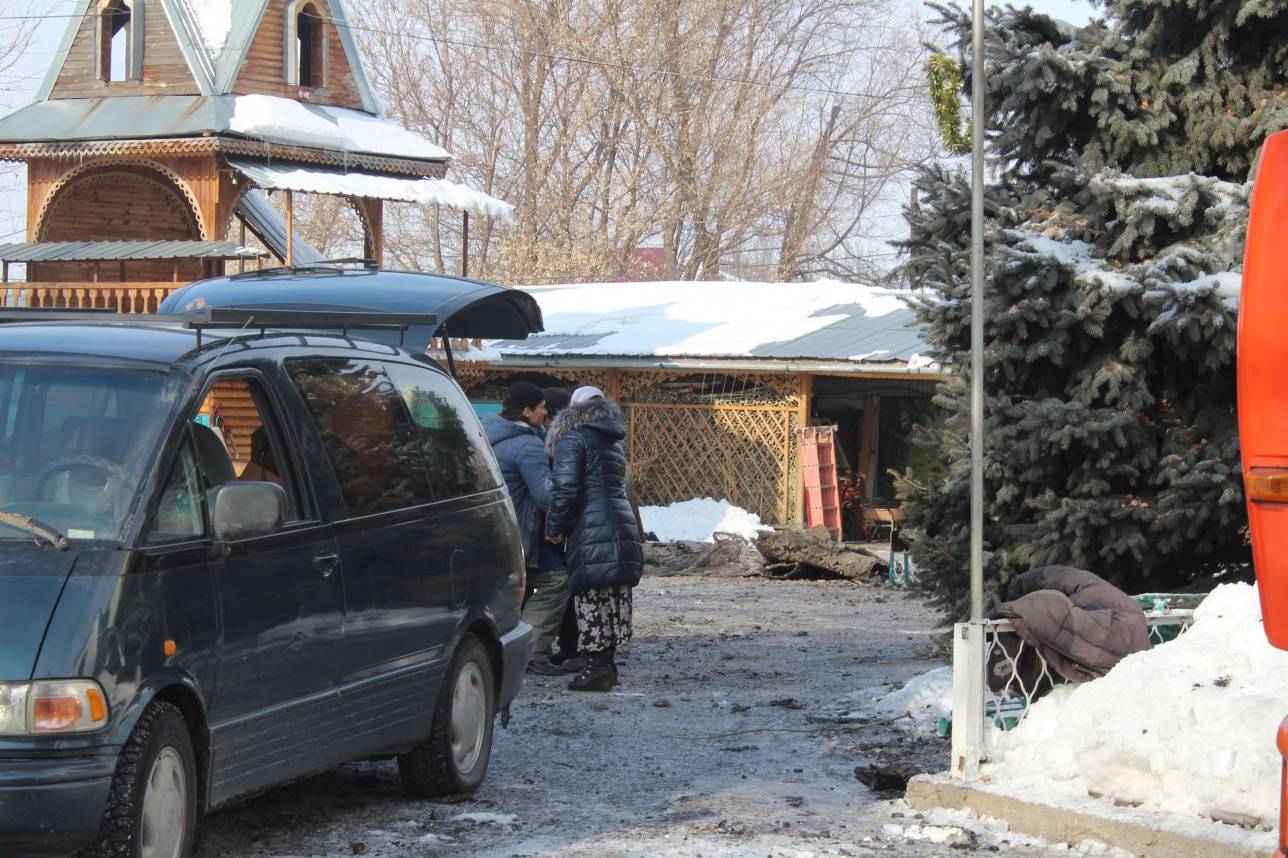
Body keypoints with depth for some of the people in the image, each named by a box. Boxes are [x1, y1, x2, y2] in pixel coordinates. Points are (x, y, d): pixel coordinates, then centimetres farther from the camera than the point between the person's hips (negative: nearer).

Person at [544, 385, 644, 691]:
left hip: (591, 531, -8)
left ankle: (597, 665, -9)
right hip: (622, 525, 8)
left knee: (591, 598, -6)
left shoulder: (573, 439, -5)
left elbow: (564, 487, -13)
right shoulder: (614, 443, 21)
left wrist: (554, 528, -3)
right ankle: (607, 661, 16)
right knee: (614, 596, 10)